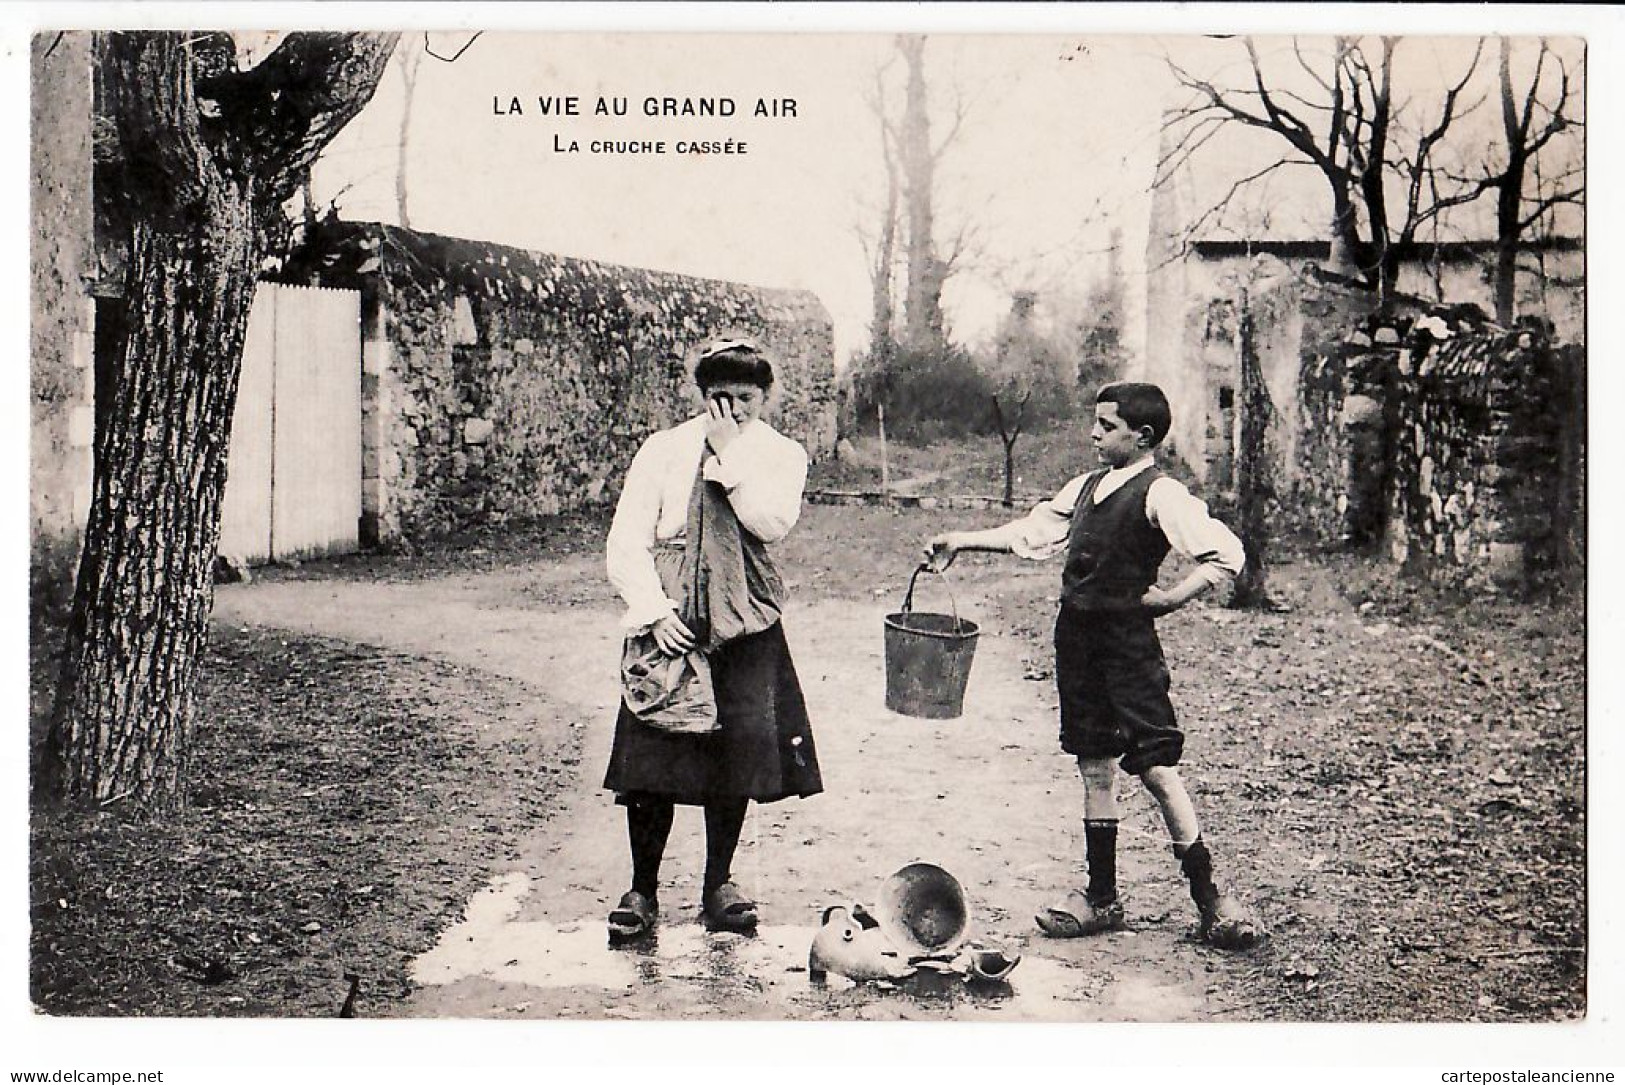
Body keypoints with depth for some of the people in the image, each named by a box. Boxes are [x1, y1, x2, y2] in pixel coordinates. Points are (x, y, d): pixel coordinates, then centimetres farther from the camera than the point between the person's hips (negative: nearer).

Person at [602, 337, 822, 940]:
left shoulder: (781, 455, 6)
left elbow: (772, 523, -15)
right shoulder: (664, 451, 3)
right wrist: (655, 612, -13)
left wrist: (731, 453, -14)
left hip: (746, 629, 1)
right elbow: (625, 545, -1)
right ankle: (643, 889, 14)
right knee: (652, 758, -2)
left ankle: (719, 885, 20)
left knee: (739, 754, 2)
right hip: (670, 625, -1)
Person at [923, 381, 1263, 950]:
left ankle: (1209, 896, 7)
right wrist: (962, 540, 14)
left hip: (1128, 640, -7)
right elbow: (1031, 531, 19)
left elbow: (1227, 554, -18)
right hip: (1076, 636, 8)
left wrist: (1169, 598, -15)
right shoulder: (1086, 487, 13)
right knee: (1095, 767, 13)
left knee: (1154, 766, -6)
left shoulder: (1159, 493, -11)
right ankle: (1101, 897, 22)